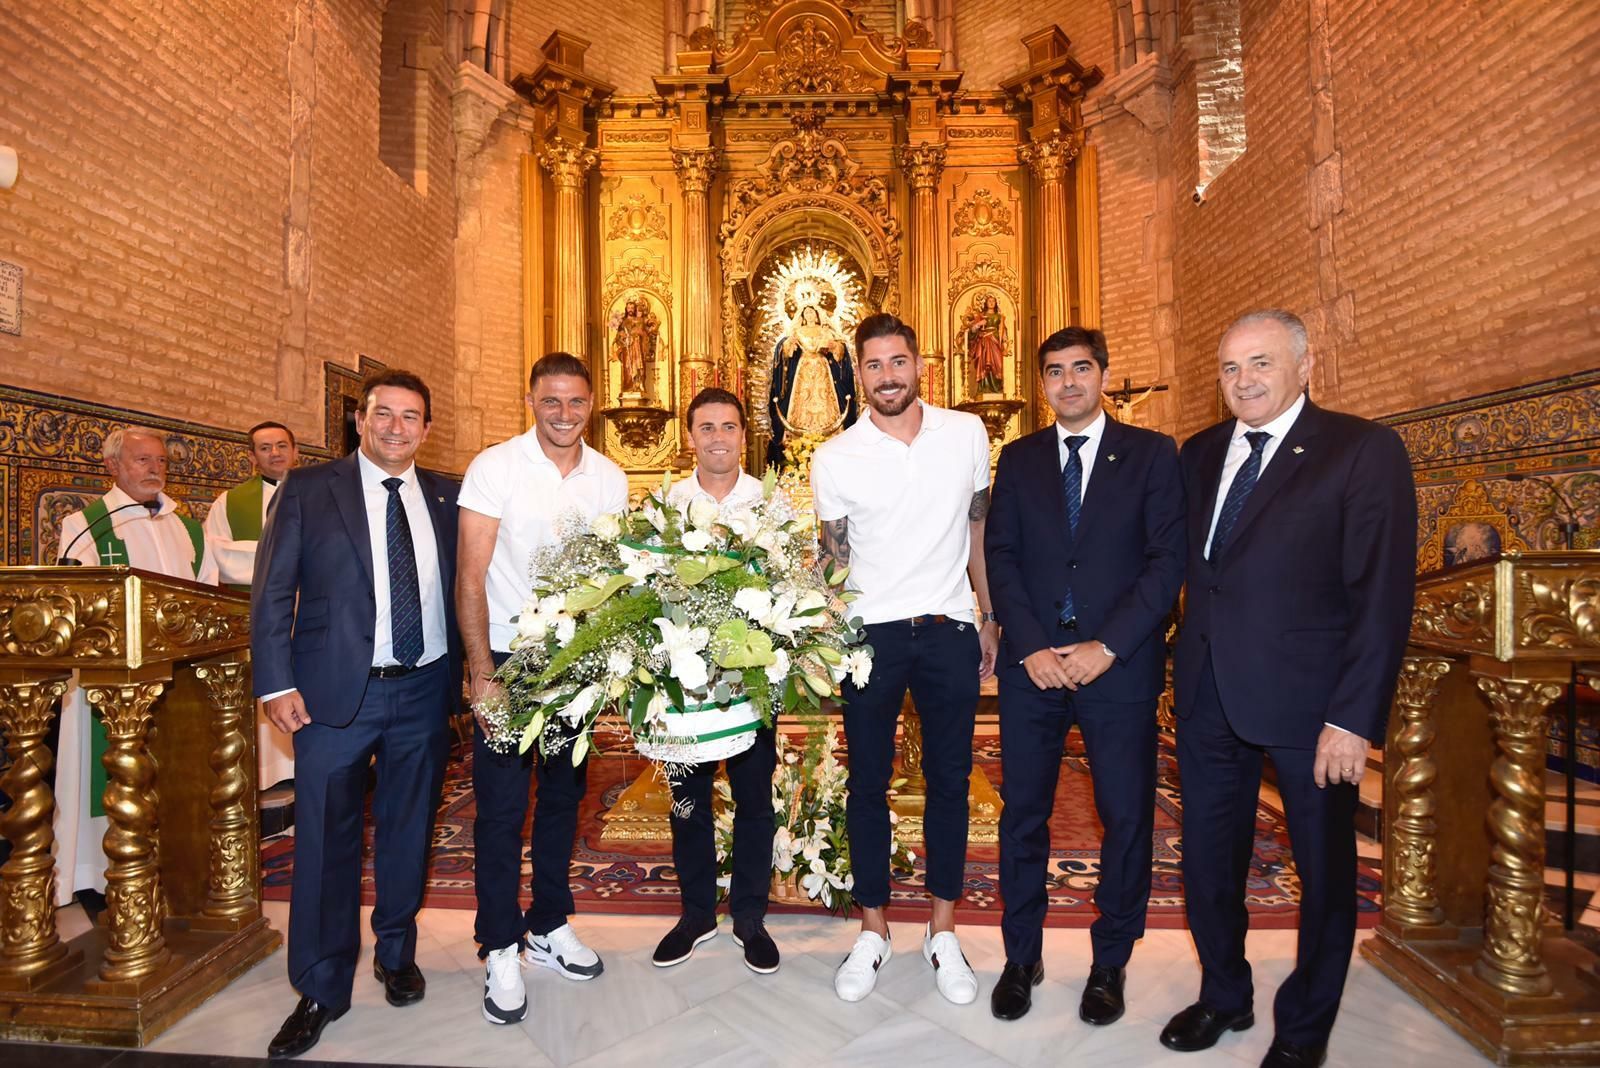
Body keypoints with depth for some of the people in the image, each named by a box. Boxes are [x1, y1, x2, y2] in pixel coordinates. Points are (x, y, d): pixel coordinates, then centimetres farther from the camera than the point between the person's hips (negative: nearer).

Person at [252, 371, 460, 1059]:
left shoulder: (445, 497, 7)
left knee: (408, 833, 15)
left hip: (425, 692, 3)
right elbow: (273, 592, -2)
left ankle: (397, 953, 36)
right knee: (326, 840, 5)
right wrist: (278, 683, -9)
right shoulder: (307, 490, 0)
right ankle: (321, 990, 22)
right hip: (337, 691, -2)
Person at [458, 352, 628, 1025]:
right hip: (506, 657, -4)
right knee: (501, 806, 2)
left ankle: (549, 927, 32)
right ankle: (501, 951, 19)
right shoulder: (495, 467, -10)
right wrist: (482, 673, -18)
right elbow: (471, 578, -13)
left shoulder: (609, 479, 2)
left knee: (564, 795, 15)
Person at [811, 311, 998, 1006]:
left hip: (950, 633, 1)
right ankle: (872, 930, 26)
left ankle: (942, 930, 27)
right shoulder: (835, 458, -3)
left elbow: (979, 531, 9)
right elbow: (832, 563, 2)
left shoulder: (966, 433, 1)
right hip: (872, 635, -1)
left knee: (949, 780, 10)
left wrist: (990, 618, 8)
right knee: (868, 783, 9)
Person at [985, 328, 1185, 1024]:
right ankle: (1022, 958, 26)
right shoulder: (1019, 459, 10)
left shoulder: (1152, 454, 3)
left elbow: (1167, 560, -4)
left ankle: (1110, 963, 27)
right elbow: (999, 557, 3)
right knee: (1023, 815, 9)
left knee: (1127, 818, 7)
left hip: (1120, 666, -1)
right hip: (1033, 664, 2)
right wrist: (1030, 647, -9)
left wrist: (1107, 647, -12)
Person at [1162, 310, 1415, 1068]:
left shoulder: (1364, 451, -8)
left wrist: (1355, 718, -17)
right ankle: (1223, 996, 39)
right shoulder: (1199, 454, 8)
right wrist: (1185, 665, 0)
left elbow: (1383, 594, -13)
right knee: (1207, 859, 17)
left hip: (1306, 697, -4)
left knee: (1324, 870, 14)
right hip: (1208, 694, 5)